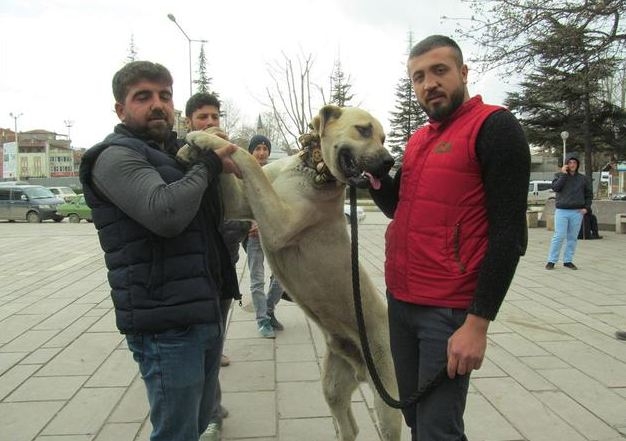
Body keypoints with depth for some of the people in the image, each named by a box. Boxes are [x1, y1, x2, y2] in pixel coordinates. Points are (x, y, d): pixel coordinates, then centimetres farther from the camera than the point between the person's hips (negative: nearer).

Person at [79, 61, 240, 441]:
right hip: (166, 324, -8)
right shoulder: (116, 155, -10)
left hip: (207, 312, 8)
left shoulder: (178, 154, 17)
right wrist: (210, 164, -11)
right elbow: (166, 214, -27)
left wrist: (215, 163, 2)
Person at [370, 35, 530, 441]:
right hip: (400, 301, 7)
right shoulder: (418, 139, 13)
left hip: (449, 310, -7)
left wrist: (478, 321, -20)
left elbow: (509, 233, -17)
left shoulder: (495, 127, -10)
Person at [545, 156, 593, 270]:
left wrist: (586, 207, 5)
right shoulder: (559, 176, 6)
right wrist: (563, 174, -11)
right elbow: (555, 188, -12)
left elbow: (589, 194, 17)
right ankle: (551, 261, -2)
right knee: (559, 236, -7)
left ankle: (568, 260, 14)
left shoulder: (583, 178, 11)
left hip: (577, 212, 3)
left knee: (573, 238, 6)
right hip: (561, 211, -3)